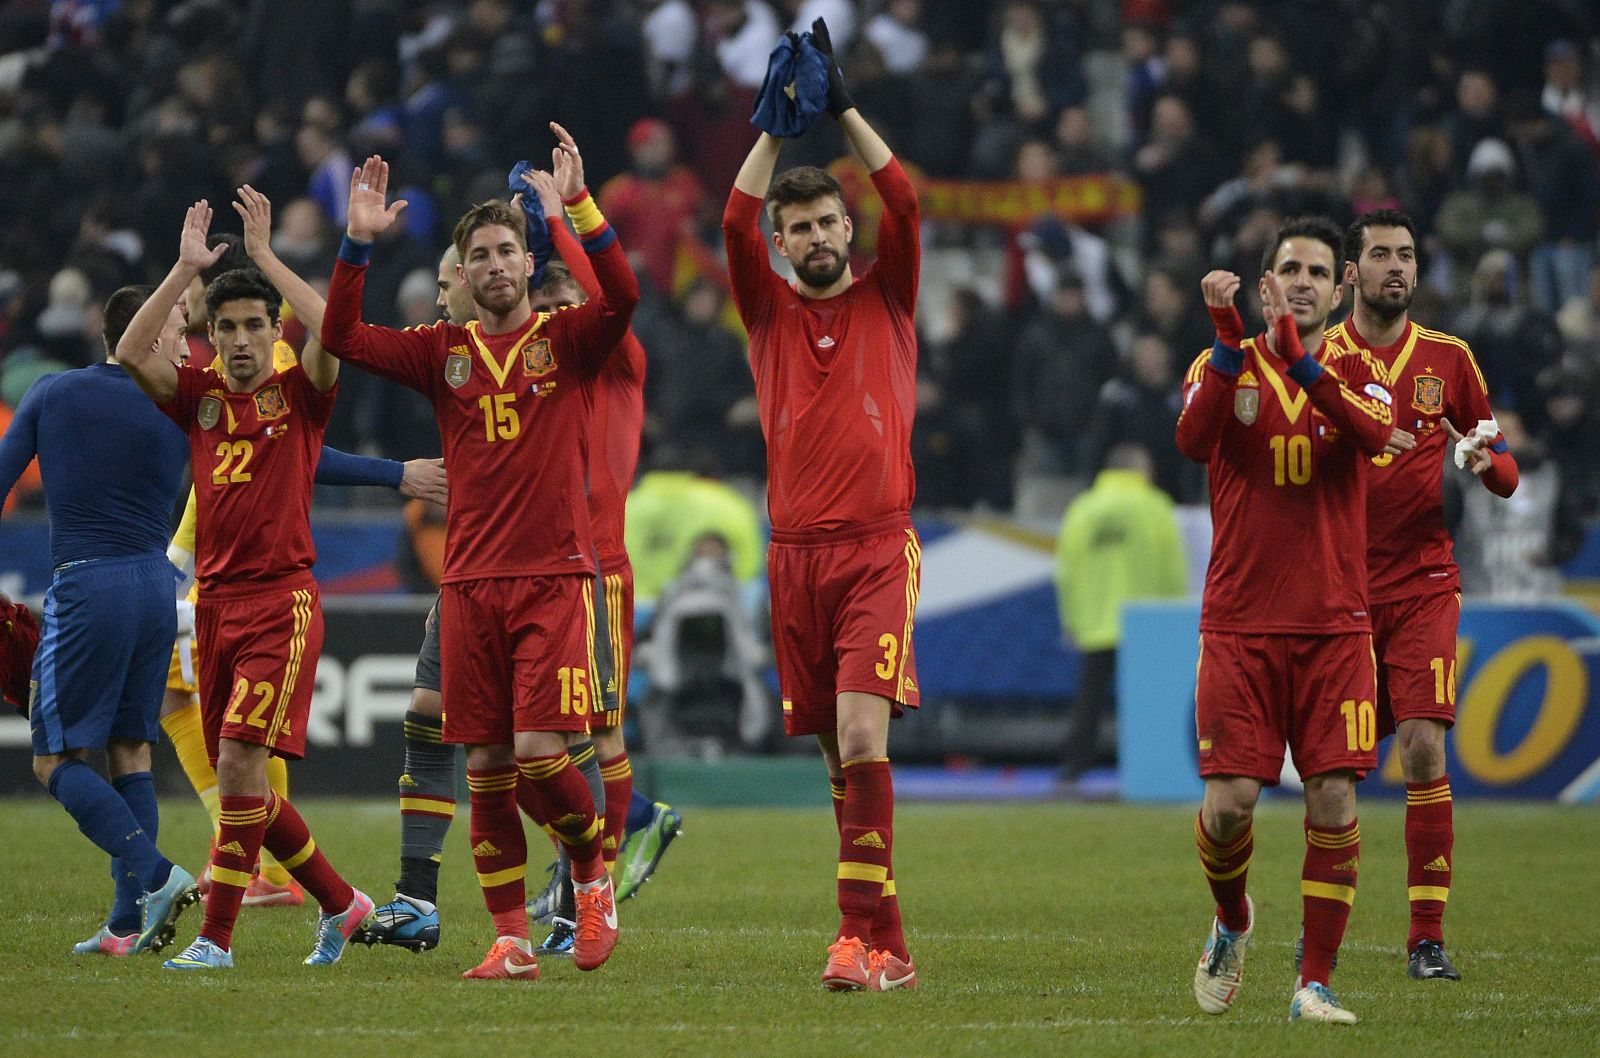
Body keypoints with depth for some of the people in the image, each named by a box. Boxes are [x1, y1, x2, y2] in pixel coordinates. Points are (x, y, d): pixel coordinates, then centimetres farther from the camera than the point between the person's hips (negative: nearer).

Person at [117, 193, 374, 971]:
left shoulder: (300, 394, 1)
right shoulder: (198, 396, 10)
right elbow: (130, 352, -5)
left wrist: (266, 255, -15)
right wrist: (187, 268, -9)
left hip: (282, 598, -5)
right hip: (215, 600, 5)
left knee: (241, 759, -17)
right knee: (239, 776, 7)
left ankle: (217, 936, -15)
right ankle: (339, 903, 25)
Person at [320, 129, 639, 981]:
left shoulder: (566, 341, 3)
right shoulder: (444, 352, 11)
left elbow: (621, 296, -16)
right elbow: (341, 337, 2)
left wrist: (578, 203, -24)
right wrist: (359, 243, -8)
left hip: (555, 576, -3)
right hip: (470, 582, 3)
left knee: (538, 753, -14)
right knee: (485, 766, 2)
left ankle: (593, 876, 13)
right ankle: (511, 940, 8)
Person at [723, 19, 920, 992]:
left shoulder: (887, 299, 8)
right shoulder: (771, 310, 12)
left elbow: (906, 204, -5)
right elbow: (737, 222, -3)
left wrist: (846, 109, -6)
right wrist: (776, 123, -8)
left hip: (878, 548, -3)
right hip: (797, 553, 3)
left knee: (862, 740, -17)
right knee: (839, 755, 4)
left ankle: (862, 936, -19)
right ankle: (883, 942, 9)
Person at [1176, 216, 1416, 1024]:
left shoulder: (1355, 375, 8)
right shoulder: (1224, 366, 6)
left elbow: (1375, 435, -16)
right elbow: (1194, 440, -16)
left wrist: (1299, 360, -28)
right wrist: (1231, 341, -26)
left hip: (1333, 624, 1)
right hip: (1239, 622, -1)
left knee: (1333, 800, -8)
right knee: (1230, 801, -8)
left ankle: (1315, 983, 0)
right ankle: (1232, 925, 22)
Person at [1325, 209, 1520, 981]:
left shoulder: (1448, 359, 7)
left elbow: (1505, 472, 12)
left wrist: (1486, 462, -11)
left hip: (1424, 584, 0)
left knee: (1424, 748, -12)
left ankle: (1428, 937, -8)